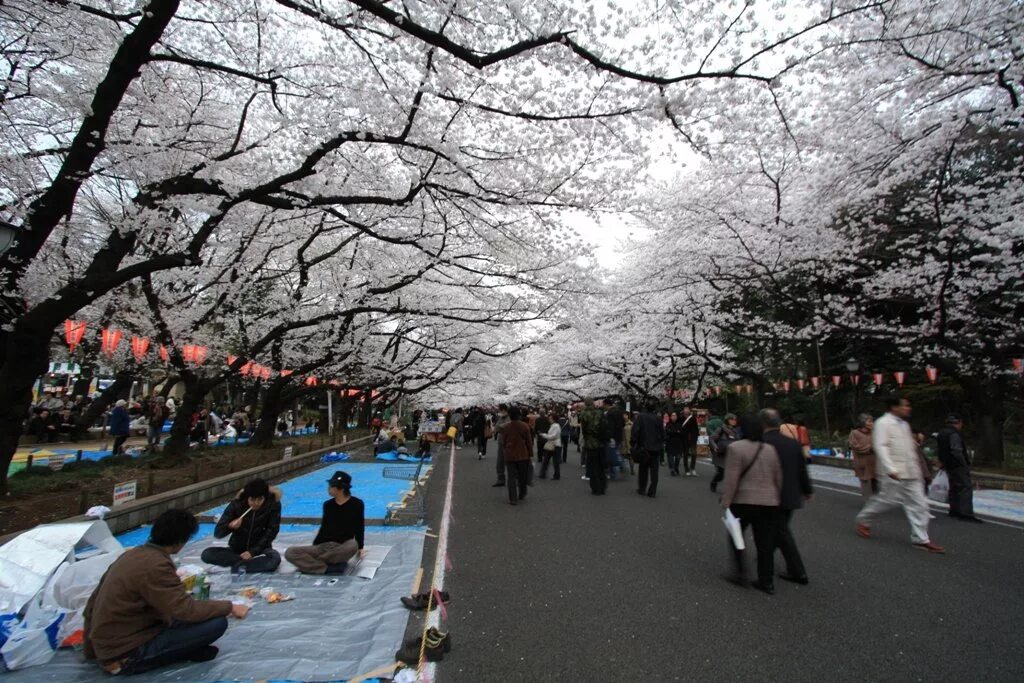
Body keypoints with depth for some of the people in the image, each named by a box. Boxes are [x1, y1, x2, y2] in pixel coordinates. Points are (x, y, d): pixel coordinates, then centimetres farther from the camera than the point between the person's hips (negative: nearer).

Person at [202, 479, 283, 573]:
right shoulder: (237, 504, -14)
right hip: (237, 549, 3)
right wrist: (230, 526, -34)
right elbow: (217, 533, -12)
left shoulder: (273, 504, -17)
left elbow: (271, 531, -12)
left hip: (259, 549, -3)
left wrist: (253, 552, -21)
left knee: (275, 558, -34)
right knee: (206, 554, -23)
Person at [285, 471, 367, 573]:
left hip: (342, 548, -4)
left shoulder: (356, 504, -4)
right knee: (289, 552, -15)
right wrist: (314, 547, 16)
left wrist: (360, 548, -1)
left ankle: (309, 563, -19)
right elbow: (324, 528, 18)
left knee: (353, 546, -40)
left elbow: (359, 528, 3)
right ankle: (328, 568, -25)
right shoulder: (328, 505, 8)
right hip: (323, 546, 4)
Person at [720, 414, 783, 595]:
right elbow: (779, 479, 12)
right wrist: (776, 500, 22)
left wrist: (726, 502, -12)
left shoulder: (736, 448, -13)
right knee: (766, 544, 11)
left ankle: (740, 573, 12)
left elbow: (731, 479, -17)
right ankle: (767, 581, 16)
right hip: (769, 503, 5)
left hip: (743, 501, -5)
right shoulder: (771, 449, 7)